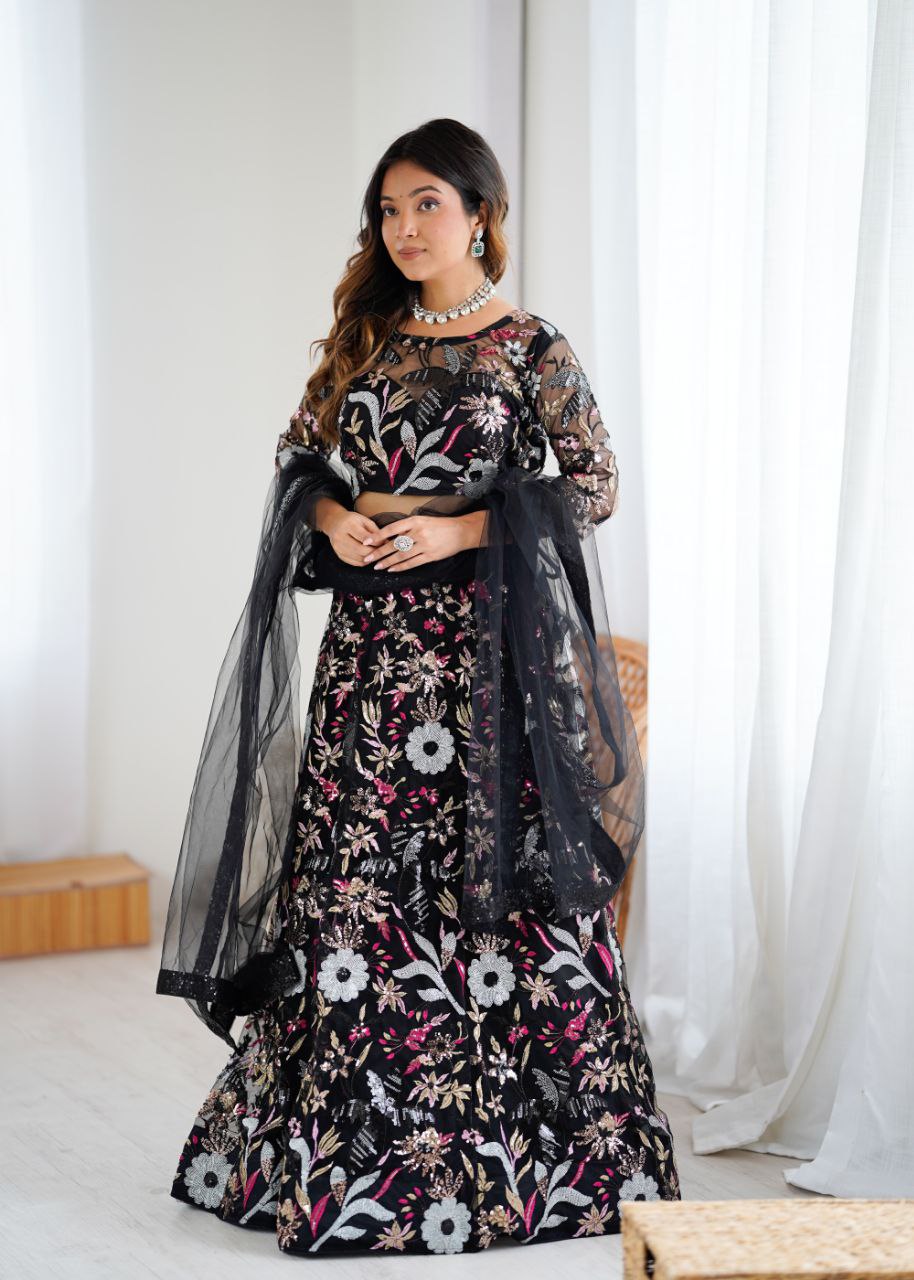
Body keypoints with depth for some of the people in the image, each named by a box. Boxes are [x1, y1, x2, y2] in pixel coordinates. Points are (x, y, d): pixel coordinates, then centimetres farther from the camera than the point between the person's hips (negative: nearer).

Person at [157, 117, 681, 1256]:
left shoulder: (529, 349, -3)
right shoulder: (363, 337, 10)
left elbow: (597, 488, -3)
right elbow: (298, 453, 19)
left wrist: (461, 529, -13)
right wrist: (331, 518, -3)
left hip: (480, 645, -5)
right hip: (369, 638, 5)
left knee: (486, 877, -3)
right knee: (350, 882, 5)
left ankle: (507, 1144, 7)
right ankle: (345, 1142, 14)